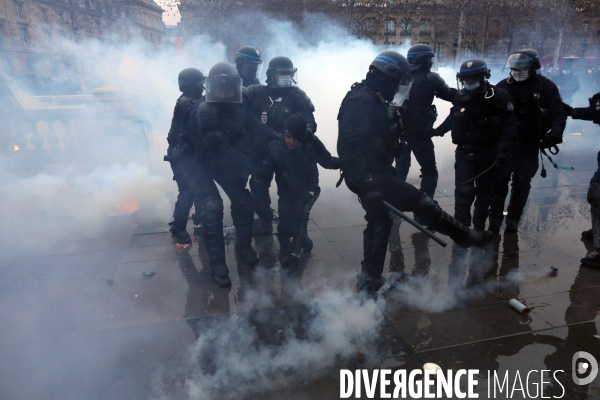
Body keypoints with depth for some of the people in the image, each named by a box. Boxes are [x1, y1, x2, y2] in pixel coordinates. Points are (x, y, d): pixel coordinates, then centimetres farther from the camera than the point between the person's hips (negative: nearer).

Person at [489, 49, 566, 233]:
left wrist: (553, 135, -17)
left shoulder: (546, 86, -2)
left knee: (522, 183, 7)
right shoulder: (503, 86, 0)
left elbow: (559, 113, -3)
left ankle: (513, 219, 19)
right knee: (500, 180, 3)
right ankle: (495, 218, 12)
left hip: (529, 145, 0)